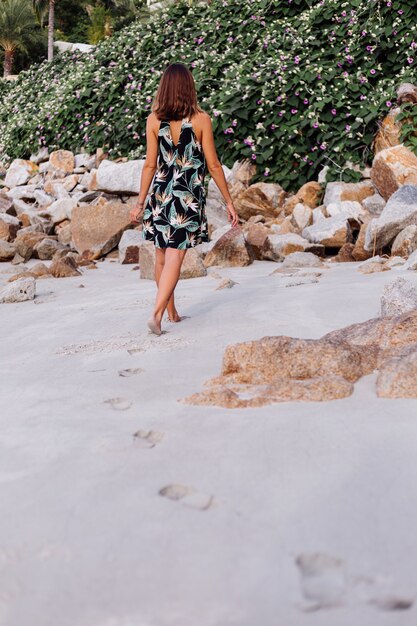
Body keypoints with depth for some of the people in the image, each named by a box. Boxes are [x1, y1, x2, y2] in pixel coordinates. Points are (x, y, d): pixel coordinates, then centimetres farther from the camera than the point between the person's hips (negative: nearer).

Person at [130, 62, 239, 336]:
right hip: (190, 197, -3)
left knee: (162, 257, 16)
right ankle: (157, 314, -15)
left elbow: (150, 164, 0)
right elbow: (213, 165, -5)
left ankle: (172, 312, 28)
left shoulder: (154, 120, -1)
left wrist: (140, 201, 10)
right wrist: (229, 201, 2)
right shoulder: (201, 119, -6)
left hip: (160, 194, 3)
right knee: (175, 258, -3)